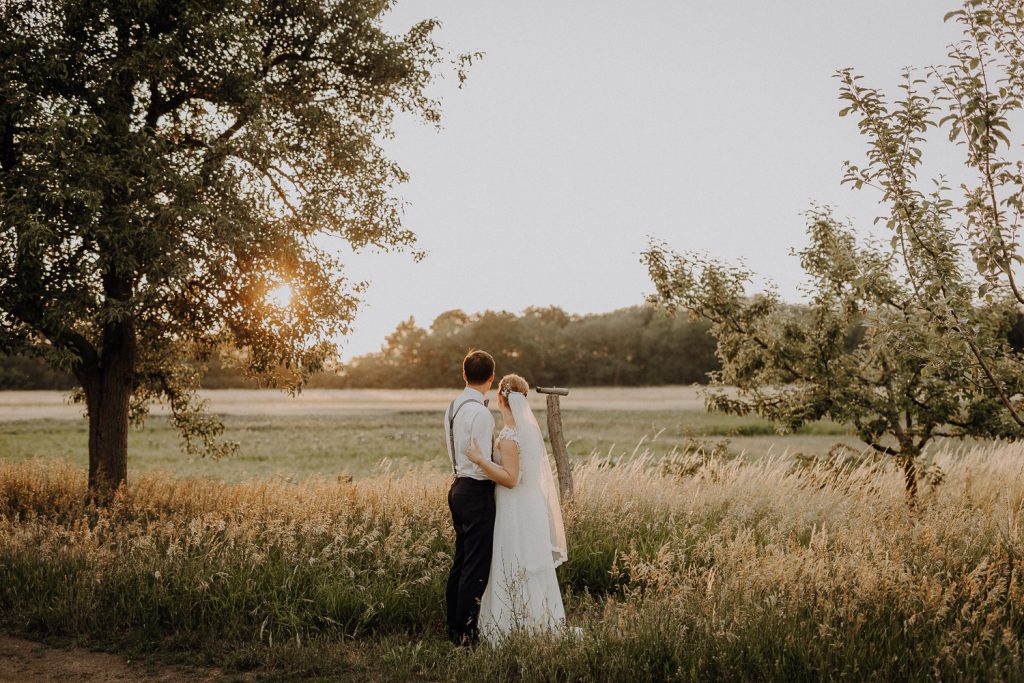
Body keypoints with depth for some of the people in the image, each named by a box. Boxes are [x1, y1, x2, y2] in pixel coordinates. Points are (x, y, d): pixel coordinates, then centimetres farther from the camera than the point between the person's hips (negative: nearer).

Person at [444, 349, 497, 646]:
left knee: (461, 562, 17)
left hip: (459, 486, 9)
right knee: (477, 567, -3)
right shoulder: (480, 413, -19)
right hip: (477, 491, -9)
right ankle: (466, 632, 1)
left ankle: (454, 626, 25)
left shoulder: (453, 408, 9)